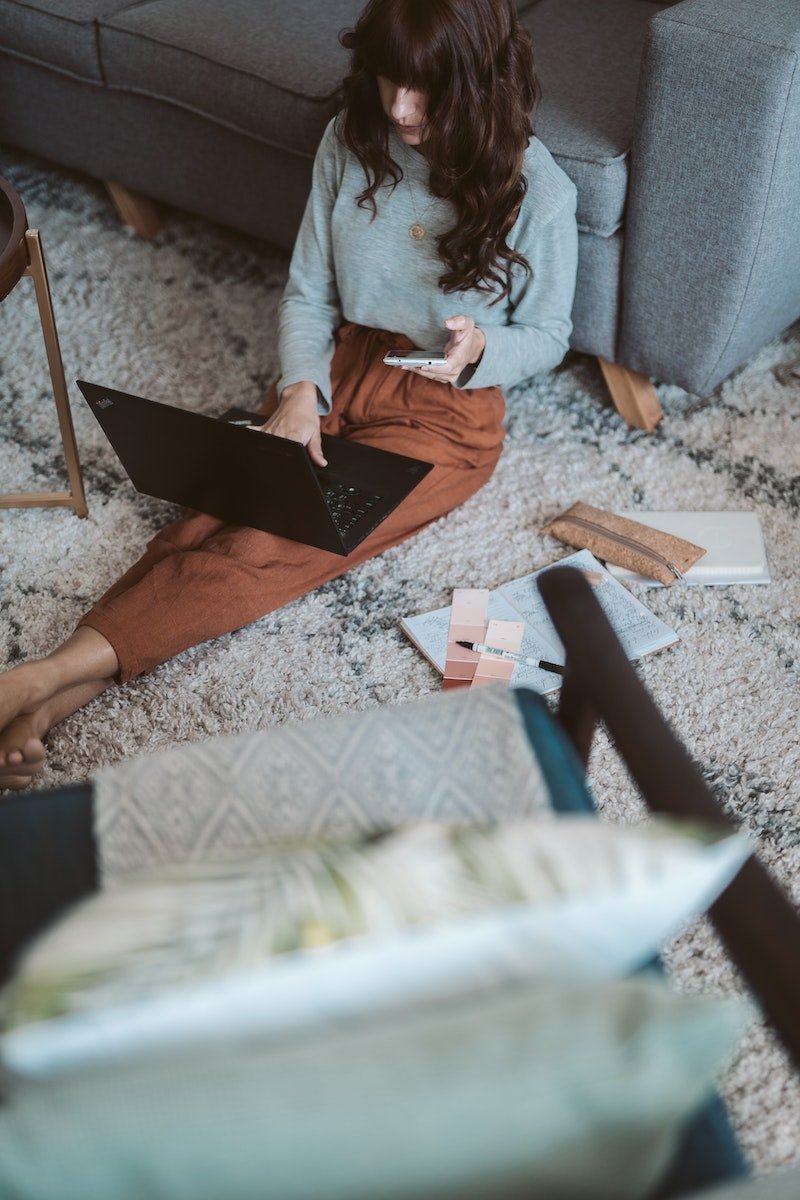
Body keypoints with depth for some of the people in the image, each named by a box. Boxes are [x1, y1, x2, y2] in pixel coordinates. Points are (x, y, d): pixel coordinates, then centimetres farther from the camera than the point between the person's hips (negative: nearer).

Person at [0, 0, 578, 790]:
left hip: (449, 409, -3)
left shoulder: (537, 190, -12)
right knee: (218, 511, -23)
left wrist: (479, 349, -22)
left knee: (275, 544, -26)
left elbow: (547, 335, 0)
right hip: (339, 369, 4)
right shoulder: (351, 140, -2)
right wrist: (298, 391, -16)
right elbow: (308, 293, 2)